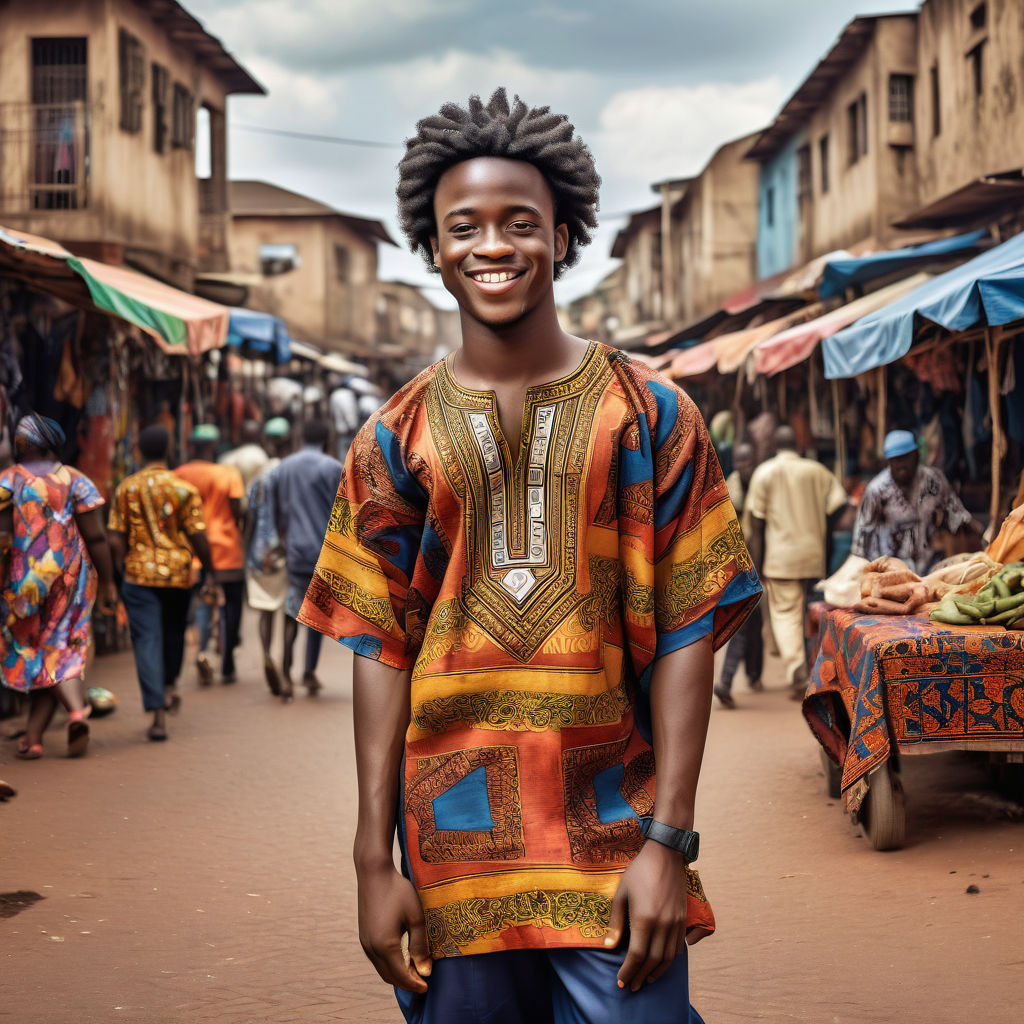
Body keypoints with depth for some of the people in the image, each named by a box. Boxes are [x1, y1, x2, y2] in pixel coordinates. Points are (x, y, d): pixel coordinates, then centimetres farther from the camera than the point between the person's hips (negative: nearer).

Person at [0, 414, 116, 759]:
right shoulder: (76, 481, 1)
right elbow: (96, 537, -4)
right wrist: (107, 584, 2)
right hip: (71, 576, 1)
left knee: (31, 652, 11)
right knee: (60, 650, 8)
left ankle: (76, 709, -9)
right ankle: (32, 737, -2)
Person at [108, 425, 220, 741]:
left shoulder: (125, 489, 0)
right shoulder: (184, 489, -4)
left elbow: (116, 539, -1)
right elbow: (198, 537, -6)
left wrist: (124, 572, 11)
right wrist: (210, 575, 1)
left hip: (139, 573, 0)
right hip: (178, 573, 0)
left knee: (147, 640, -1)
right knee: (174, 631, 26)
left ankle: (158, 712, -9)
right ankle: (170, 684, 32)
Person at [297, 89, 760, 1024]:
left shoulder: (647, 414, 2)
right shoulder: (398, 437, 7)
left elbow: (686, 634, -2)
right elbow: (381, 649, 4)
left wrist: (669, 840, -8)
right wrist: (375, 860, -1)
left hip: (613, 833, -1)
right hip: (455, 835, 2)